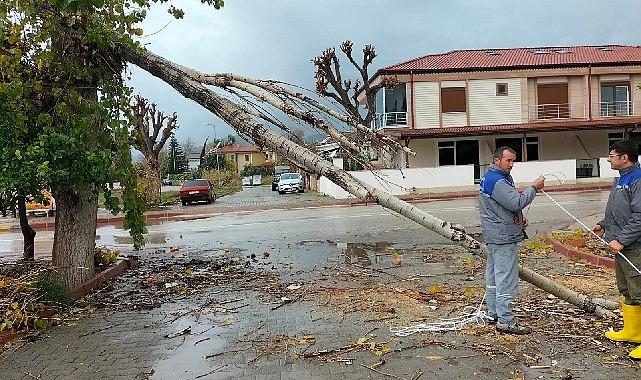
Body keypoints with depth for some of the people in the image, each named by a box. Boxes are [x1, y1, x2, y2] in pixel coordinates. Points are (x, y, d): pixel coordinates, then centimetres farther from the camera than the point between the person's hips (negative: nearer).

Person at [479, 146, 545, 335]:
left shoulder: (489, 178, 16)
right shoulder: (497, 181, -18)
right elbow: (517, 202, -25)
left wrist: (520, 219, 11)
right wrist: (534, 188, -12)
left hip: (494, 236, 11)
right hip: (502, 237, -11)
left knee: (493, 275, 16)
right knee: (506, 278, -7)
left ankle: (493, 313, 26)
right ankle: (505, 321, -2)